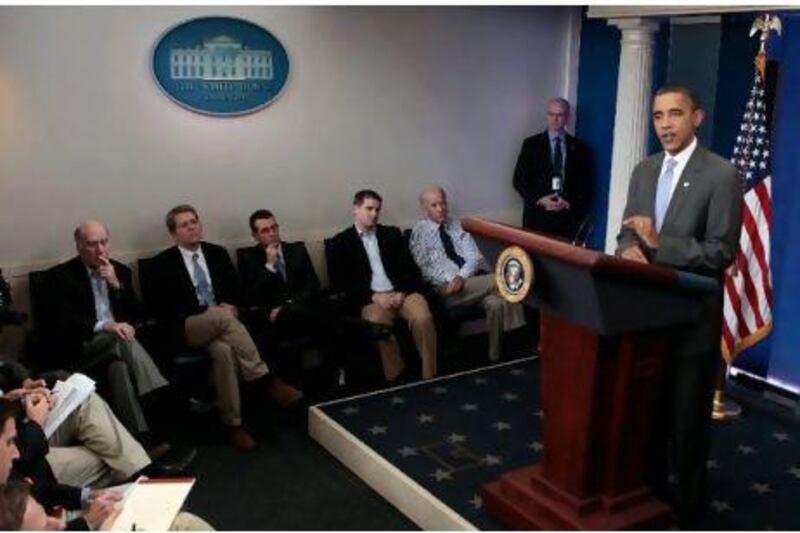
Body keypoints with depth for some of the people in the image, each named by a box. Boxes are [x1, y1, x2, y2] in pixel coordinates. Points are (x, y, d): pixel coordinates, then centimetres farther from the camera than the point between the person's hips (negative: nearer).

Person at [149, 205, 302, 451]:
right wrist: (210, 310, -16)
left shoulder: (217, 253, 14)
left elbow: (236, 290, 16)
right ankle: (266, 380, -33)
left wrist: (231, 306, -9)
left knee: (224, 350, -35)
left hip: (222, 324, 3)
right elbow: (165, 309, -6)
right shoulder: (162, 263, 2)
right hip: (187, 329, -3)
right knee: (223, 316, -36)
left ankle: (233, 424, -30)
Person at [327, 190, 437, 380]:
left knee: (423, 318, -28)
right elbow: (341, 282, -1)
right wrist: (374, 296, -12)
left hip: (401, 292, 3)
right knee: (379, 325, -35)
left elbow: (410, 268, 12)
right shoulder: (341, 241, 9)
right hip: (371, 298, -2)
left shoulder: (392, 234, 19)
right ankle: (397, 380, -20)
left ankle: (430, 376, -15)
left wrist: (402, 292, -8)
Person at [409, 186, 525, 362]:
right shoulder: (420, 231, 8)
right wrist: (451, 279, -15)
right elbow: (424, 269, 0)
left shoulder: (458, 226, 18)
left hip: (476, 281, 4)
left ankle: (496, 354, -20)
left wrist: (462, 276, -14)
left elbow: (475, 256, 6)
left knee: (496, 303, -31)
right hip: (447, 288, -4)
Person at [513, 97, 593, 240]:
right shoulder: (531, 144, 7)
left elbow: (586, 184, 8)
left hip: (567, 217, 1)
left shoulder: (579, 147, 10)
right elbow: (519, 180, 3)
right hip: (537, 216, 0)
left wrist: (569, 202, -8)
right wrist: (539, 200, -10)